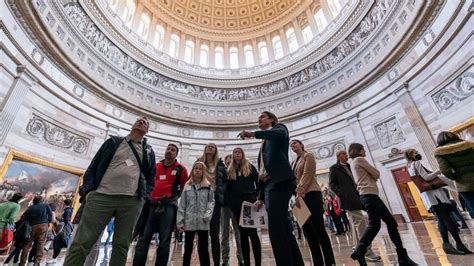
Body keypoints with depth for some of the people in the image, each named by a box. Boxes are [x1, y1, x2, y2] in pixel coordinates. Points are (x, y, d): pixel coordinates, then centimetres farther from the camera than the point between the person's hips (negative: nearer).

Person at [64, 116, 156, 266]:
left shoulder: (149, 151, 17)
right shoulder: (113, 142, 15)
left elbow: (151, 178, 17)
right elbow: (93, 167, 12)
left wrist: (144, 196, 3)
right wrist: (88, 189, -1)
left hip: (131, 201, 1)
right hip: (101, 196, 0)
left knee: (122, 245, 5)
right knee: (82, 242, -3)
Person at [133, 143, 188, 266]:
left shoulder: (181, 169, 2)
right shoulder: (155, 166, 11)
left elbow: (184, 186, 13)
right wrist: (148, 195, 16)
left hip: (169, 205, -3)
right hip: (152, 204, 3)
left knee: (164, 240, 3)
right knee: (144, 238, 4)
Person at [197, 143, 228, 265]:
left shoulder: (220, 164, 8)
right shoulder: (199, 162, 8)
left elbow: (226, 180, 10)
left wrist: (220, 192, -2)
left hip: (215, 199, -1)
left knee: (214, 233, 1)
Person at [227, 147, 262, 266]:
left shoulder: (250, 167, 8)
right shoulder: (230, 170, 13)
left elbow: (258, 181, 6)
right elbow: (228, 187, 13)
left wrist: (256, 195, -4)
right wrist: (230, 200, 5)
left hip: (249, 201, -3)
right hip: (236, 203, 3)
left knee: (252, 232, -6)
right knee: (242, 232, 7)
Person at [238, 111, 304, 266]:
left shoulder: (279, 128, 10)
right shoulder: (265, 143, 28)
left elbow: (280, 134, -19)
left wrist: (253, 134, -28)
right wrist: (261, 197, 18)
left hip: (280, 182, -8)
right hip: (269, 185, 8)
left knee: (276, 228, -16)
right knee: (284, 229, 8)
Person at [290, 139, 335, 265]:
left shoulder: (308, 156, 2)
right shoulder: (293, 163, 20)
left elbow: (307, 175, -12)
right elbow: (293, 180, 12)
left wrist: (299, 193, -21)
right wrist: (296, 195, -4)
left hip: (311, 194, -7)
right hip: (301, 197, 7)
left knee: (319, 229, -8)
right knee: (308, 231, 7)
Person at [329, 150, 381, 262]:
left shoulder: (348, 167, 22)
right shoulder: (334, 168, -1)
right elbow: (332, 184, -7)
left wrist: (358, 193, 11)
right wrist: (342, 194, -17)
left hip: (354, 197, 8)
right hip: (347, 199, -8)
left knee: (355, 223, 12)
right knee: (360, 221, -13)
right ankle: (367, 251, -8)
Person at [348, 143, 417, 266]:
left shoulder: (356, 163, 24)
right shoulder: (359, 159, -5)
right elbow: (376, 174, -3)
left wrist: (372, 177, 3)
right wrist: (374, 176, 15)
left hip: (370, 195, 10)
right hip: (369, 195, -10)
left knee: (391, 222, 9)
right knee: (374, 225, -16)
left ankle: (402, 256, 13)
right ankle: (359, 252, -16)